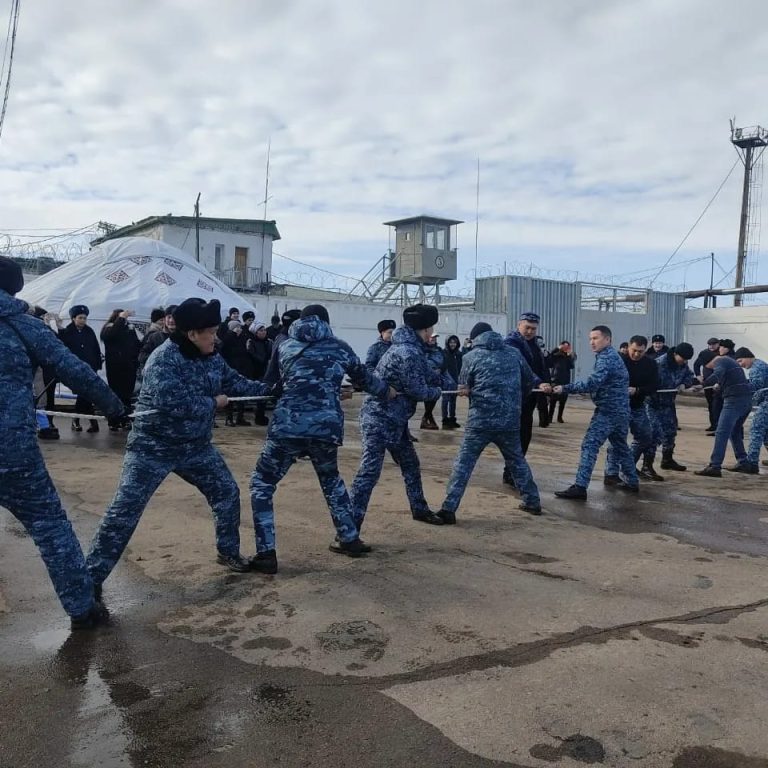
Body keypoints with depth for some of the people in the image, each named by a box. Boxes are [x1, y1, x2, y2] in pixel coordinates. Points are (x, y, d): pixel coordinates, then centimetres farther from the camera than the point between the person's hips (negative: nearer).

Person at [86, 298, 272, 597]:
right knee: (125, 510, -6)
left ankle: (228, 552, 31)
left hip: (196, 446, 7)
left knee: (227, 492, 11)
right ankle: (92, 577, 6)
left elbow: (234, 381, 14)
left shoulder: (212, 358, 0)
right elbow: (173, 403, -34)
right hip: (153, 447, -7)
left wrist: (268, 389, 6)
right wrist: (213, 403, -20)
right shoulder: (163, 359, -24)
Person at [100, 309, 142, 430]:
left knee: (127, 395, 6)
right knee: (115, 394, -2)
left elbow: (137, 344, 13)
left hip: (129, 367, 3)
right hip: (115, 367, -3)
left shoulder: (130, 328, 9)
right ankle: (113, 421, 3)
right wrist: (121, 318, -30)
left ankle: (126, 420, 13)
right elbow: (112, 333, -25)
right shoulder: (109, 329, -1)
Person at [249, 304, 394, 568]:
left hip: (289, 425, -2)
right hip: (327, 426, 2)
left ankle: (266, 554, 6)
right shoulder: (339, 347, 16)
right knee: (331, 479, 30)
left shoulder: (285, 346, 17)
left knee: (262, 484, 15)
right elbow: (364, 378, 28)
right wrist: (386, 391, 49)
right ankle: (350, 538, 33)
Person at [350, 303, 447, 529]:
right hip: (379, 419, -11)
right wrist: (437, 392, 3)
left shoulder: (411, 348, 11)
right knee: (369, 472, -11)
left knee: (410, 465, 21)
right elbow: (418, 391, -16)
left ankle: (420, 509, 37)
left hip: (394, 419, 11)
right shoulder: (409, 353, -22)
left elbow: (429, 373, 20)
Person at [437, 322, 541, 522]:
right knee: (517, 461, 22)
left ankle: (448, 509, -2)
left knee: (463, 464, 2)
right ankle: (532, 502, 31)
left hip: (480, 420, -3)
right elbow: (529, 381, 16)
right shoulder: (514, 353, 9)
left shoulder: (472, 356, 0)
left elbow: (463, 387, 8)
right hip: (510, 421, 3)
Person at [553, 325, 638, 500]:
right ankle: (631, 482, 32)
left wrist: (565, 388, -27)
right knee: (620, 446, 22)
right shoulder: (613, 355, 18)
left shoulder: (606, 357, -14)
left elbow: (592, 384, -26)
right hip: (620, 410, 10)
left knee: (589, 446, -13)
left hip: (608, 410, -10)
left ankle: (580, 487, -18)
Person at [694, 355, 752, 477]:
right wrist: (720, 385, 17)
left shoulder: (720, 361, -5)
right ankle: (744, 463, 22)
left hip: (735, 399, -10)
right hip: (747, 399, 10)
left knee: (721, 433, -12)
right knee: (735, 432, 20)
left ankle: (714, 467, -17)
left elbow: (718, 374, -26)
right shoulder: (730, 361, 24)